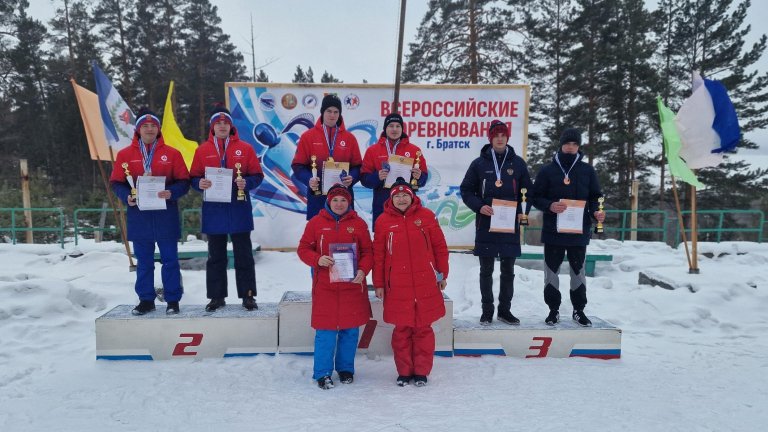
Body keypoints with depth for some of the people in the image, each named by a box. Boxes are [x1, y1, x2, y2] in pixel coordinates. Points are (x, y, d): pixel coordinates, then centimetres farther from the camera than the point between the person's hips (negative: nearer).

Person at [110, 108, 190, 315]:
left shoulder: (172, 154, 3)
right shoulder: (125, 154, 7)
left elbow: (184, 181, 1)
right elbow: (116, 182, 8)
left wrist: (171, 193, -18)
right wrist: (126, 196, -11)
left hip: (165, 215, -1)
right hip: (138, 215, 2)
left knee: (170, 259, 3)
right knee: (143, 261, 9)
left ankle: (173, 300, 12)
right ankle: (146, 300, 20)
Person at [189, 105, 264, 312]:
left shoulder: (245, 148, 3)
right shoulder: (202, 150, 8)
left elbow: (257, 176, 2)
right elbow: (194, 178, 8)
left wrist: (246, 183, -17)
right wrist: (200, 183, -13)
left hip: (239, 209, -1)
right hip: (213, 210, 2)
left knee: (244, 255, 5)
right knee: (216, 256, 9)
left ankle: (248, 295, 13)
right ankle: (216, 296, 19)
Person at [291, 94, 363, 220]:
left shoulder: (350, 138, 8)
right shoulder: (308, 136, 4)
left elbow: (357, 166, 8)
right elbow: (298, 165, 2)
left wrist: (352, 178, -13)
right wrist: (308, 179, -16)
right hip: (317, 194, -1)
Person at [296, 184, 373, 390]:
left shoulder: (359, 223, 4)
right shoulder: (316, 222, 2)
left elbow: (368, 251, 4)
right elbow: (303, 248, 3)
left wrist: (362, 270, -13)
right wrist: (318, 259, -15)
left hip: (353, 285, 2)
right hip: (325, 286, -1)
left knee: (350, 329, 9)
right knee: (325, 330, 0)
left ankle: (345, 369, 27)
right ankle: (322, 373, 14)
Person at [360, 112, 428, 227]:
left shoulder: (414, 150, 9)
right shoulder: (372, 150, 9)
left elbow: (424, 178, 9)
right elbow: (364, 178, 4)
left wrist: (419, 177, -13)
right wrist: (377, 177, -16)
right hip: (381, 205, 0)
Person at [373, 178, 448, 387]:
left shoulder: (426, 216, 2)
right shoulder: (383, 221, 2)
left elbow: (439, 246, 6)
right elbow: (378, 255, 4)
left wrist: (443, 274, 6)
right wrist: (379, 284, 3)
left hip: (426, 284, 0)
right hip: (397, 287, 0)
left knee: (423, 328, 7)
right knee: (402, 329, 7)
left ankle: (421, 371, 21)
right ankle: (404, 371, 22)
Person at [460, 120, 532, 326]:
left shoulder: (518, 163, 6)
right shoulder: (479, 163, 3)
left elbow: (528, 191, 11)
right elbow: (466, 190, 4)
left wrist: (524, 212, -5)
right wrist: (479, 206, -12)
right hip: (486, 225, -1)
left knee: (508, 270, 9)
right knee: (486, 270, 6)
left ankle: (505, 309, 22)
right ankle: (487, 310, 17)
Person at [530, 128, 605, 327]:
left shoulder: (587, 170, 6)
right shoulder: (547, 170, 2)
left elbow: (595, 197, 10)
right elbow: (536, 197, 1)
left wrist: (596, 212, -10)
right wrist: (550, 206, -18)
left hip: (579, 232, 1)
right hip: (553, 231, -1)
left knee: (578, 271, 11)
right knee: (551, 271, 6)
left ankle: (579, 309, 24)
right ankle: (553, 309, 18)